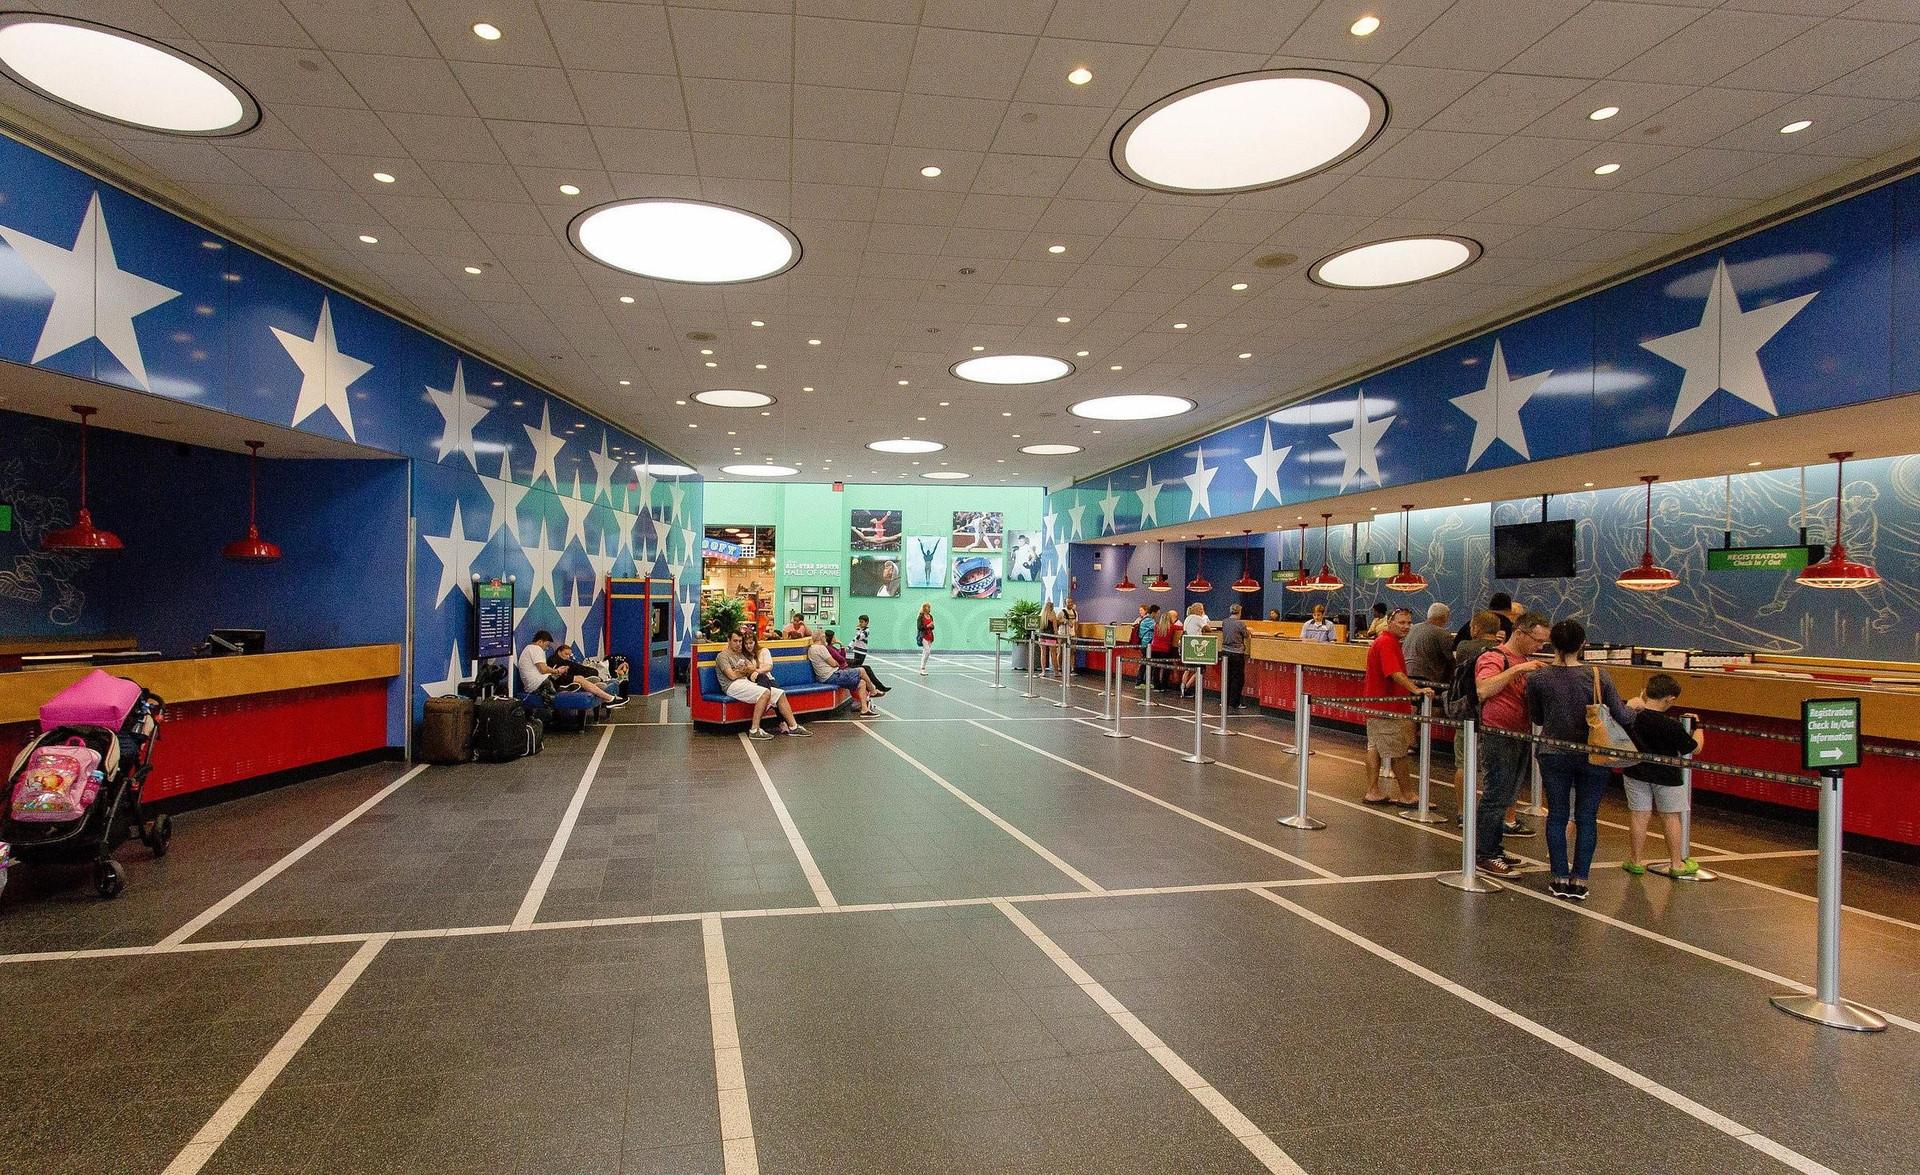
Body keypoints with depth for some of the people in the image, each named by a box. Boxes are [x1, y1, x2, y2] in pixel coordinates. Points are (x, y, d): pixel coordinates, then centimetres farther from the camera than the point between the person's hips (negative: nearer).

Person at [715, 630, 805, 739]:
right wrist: (745, 671, 6)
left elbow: (751, 668, 13)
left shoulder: (741, 654, 26)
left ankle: (793, 726, -6)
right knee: (765, 693, -33)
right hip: (733, 686, -8)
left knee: (780, 693, -7)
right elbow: (732, 676, -12)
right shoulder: (722, 656, 1)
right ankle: (754, 730, -33)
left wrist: (741, 671, -7)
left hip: (746, 683, 8)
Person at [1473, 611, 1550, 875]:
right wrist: (1517, 669, -34)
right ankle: (1484, 855, 3)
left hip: (1521, 737, 9)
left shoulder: (1526, 661, 15)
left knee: (1505, 797, 14)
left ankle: (1494, 849, 24)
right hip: (1498, 737, -9)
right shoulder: (1494, 658, -13)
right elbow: (1483, 690, -32)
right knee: (1495, 797, -5)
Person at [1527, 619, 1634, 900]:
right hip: (1593, 757, 0)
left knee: (1557, 816, 11)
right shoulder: (1598, 676, -11)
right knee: (1587, 819, 9)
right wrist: (1636, 708, 17)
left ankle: (1560, 879, 15)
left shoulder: (1538, 679, -11)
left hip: (1554, 756, 0)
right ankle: (1579, 880, 13)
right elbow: (1622, 717, -4)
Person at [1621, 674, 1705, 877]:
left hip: (1636, 773, 3)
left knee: (1638, 815, 9)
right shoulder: (1671, 726, -23)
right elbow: (1695, 748, -8)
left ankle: (1637, 860, 17)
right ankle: (1676, 864, 22)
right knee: (1670, 817, 12)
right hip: (1666, 776, -3)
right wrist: (1697, 726, 7)